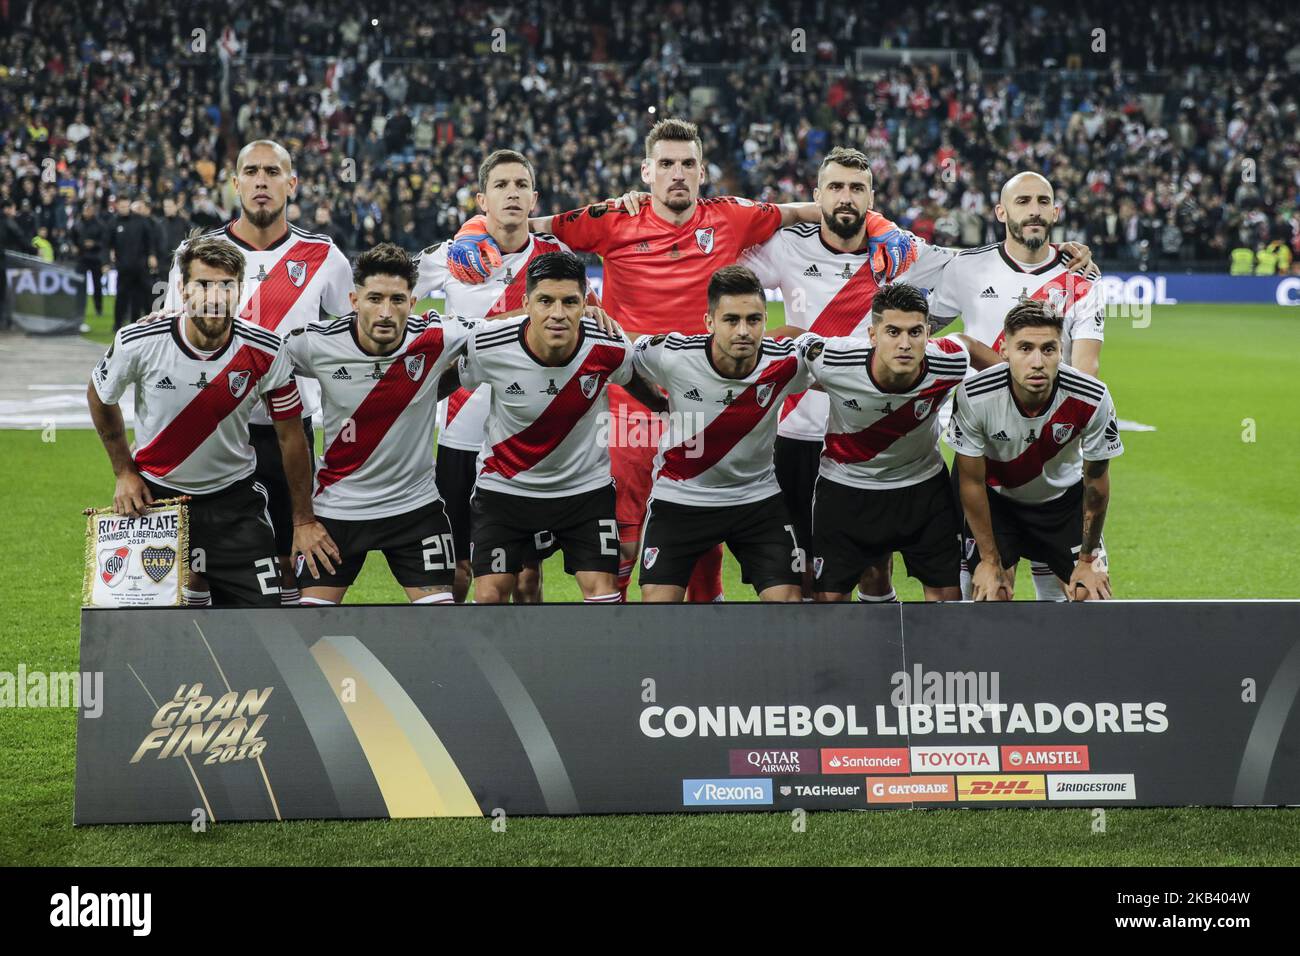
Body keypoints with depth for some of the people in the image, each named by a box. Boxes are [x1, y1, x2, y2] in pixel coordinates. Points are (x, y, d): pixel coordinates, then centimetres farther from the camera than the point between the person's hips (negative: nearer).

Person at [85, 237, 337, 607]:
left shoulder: (265, 352, -16)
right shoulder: (138, 343, -17)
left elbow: (290, 435, -3)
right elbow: (100, 397, 5)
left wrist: (303, 520, 1)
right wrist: (125, 473, 4)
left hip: (234, 497, 1)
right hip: (154, 494, 0)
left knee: (265, 611, -9)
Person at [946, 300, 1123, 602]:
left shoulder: (1093, 401, -29)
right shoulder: (973, 397, -31)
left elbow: (1096, 479, -11)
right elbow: (972, 481, -16)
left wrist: (1089, 559, -3)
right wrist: (990, 560, -10)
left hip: (1065, 497, 1)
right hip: (996, 498, -1)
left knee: (1091, 596, -6)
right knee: (990, 597, -13)